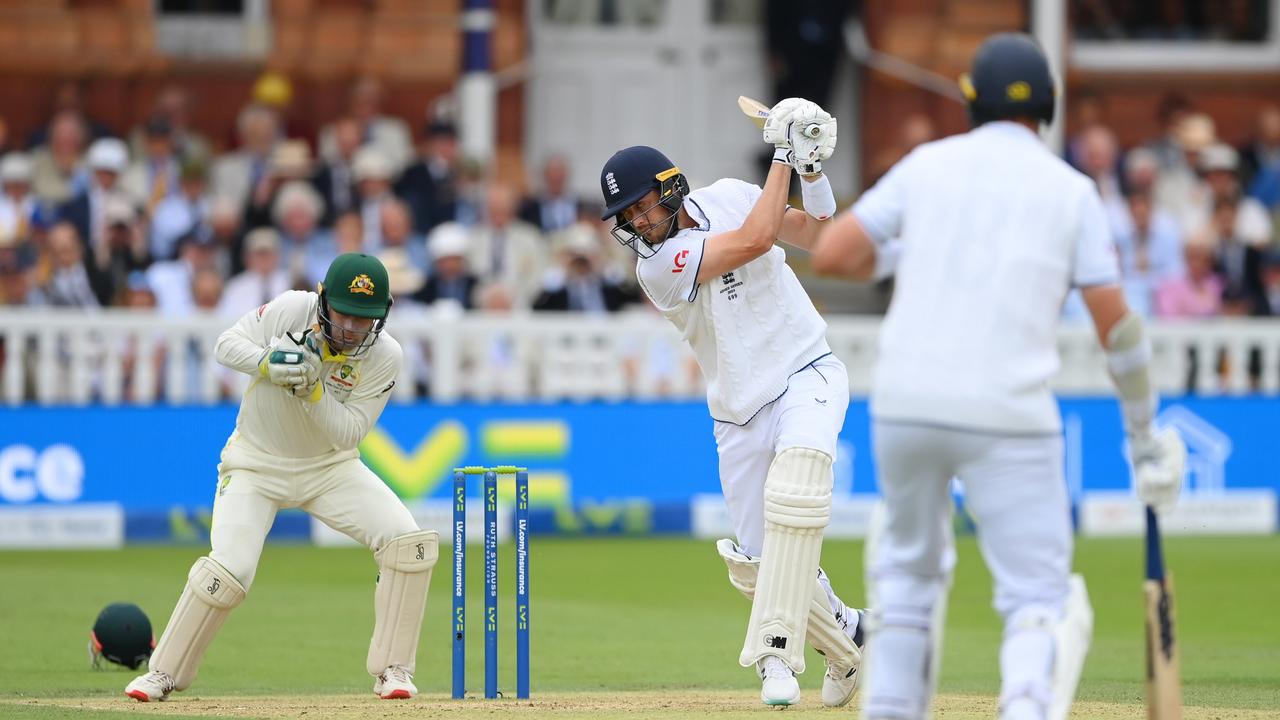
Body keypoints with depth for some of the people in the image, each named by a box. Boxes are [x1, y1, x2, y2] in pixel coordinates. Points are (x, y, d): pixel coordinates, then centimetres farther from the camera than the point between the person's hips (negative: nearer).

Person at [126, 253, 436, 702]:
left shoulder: (384, 357, -17)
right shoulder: (291, 310, -19)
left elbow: (348, 434, -17)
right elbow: (227, 344, -8)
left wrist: (313, 389, -32)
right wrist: (266, 364, -29)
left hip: (330, 465, 2)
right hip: (257, 462, -2)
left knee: (409, 543, -17)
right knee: (228, 570, -21)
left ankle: (392, 670, -3)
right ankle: (165, 672, 0)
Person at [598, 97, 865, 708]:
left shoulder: (725, 197, -2)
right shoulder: (658, 267, -14)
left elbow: (816, 235, 6)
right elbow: (755, 239, -23)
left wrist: (812, 170, -10)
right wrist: (783, 159, -17)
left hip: (807, 376, -1)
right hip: (740, 415, 1)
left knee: (794, 485, -32)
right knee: (757, 566, 2)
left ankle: (777, 653, -29)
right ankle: (847, 639, 30)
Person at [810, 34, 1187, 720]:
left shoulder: (927, 165, 9)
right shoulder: (1071, 191, 5)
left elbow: (829, 255, 4)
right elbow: (1116, 326, 2)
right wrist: (1144, 435, 11)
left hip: (905, 404, 2)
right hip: (1008, 417, -2)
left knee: (909, 567, 25)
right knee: (1037, 595, -2)